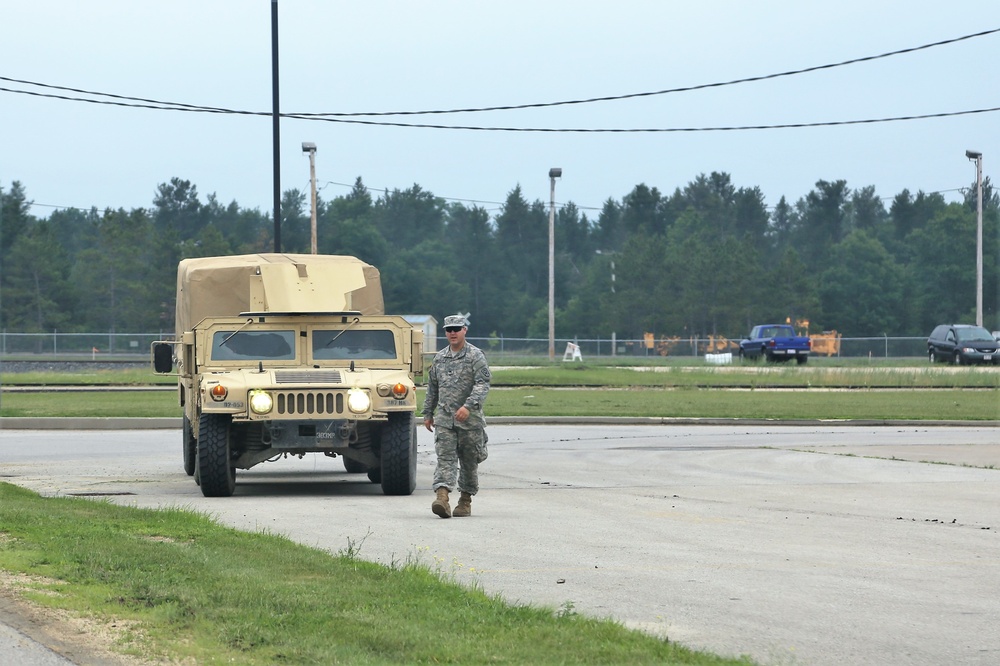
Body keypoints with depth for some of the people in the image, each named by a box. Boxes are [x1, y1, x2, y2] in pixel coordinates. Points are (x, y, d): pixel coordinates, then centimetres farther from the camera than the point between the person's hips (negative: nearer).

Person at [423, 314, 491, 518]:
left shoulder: (476, 356, -4)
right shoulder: (439, 358, 12)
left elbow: (483, 385, -15)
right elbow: (432, 387, 21)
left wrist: (468, 406, -28)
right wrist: (427, 413, 19)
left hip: (469, 418, -3)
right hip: (444, 418, 3)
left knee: (469, 461, 7)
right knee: (445, 457, -11)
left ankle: (466, 499, 19)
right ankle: (442, 497, -24)